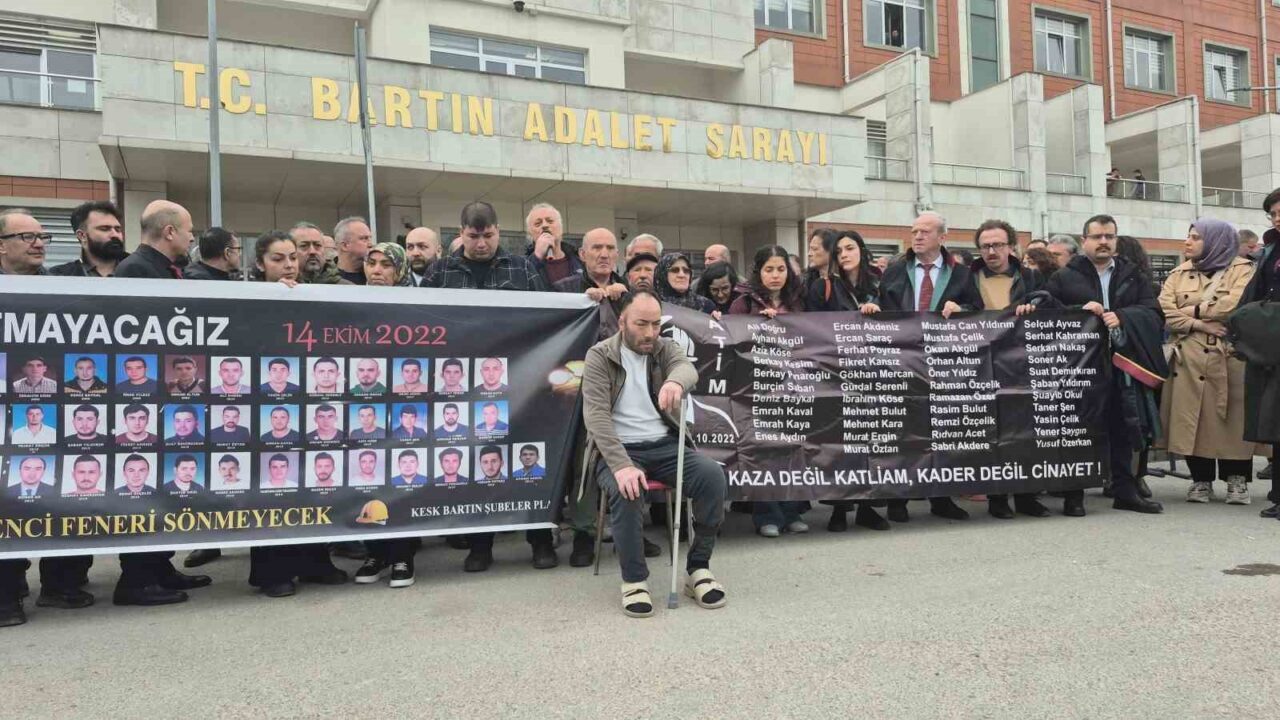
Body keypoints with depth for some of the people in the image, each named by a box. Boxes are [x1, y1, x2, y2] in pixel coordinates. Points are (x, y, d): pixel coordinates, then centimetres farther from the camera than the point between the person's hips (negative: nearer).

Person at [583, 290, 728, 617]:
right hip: (618, 448, -3)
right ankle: (634, 580, -15)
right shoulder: (599, 356, -2)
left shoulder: (665, 348, 7)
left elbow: (688, 368, -18)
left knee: (713, 476, -22)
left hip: (665, 444, 3)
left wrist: (675, 381, -45)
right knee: (626, 490, -35)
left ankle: (698, 568, -7)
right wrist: (621, 464, -30)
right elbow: (596, 416, -14)